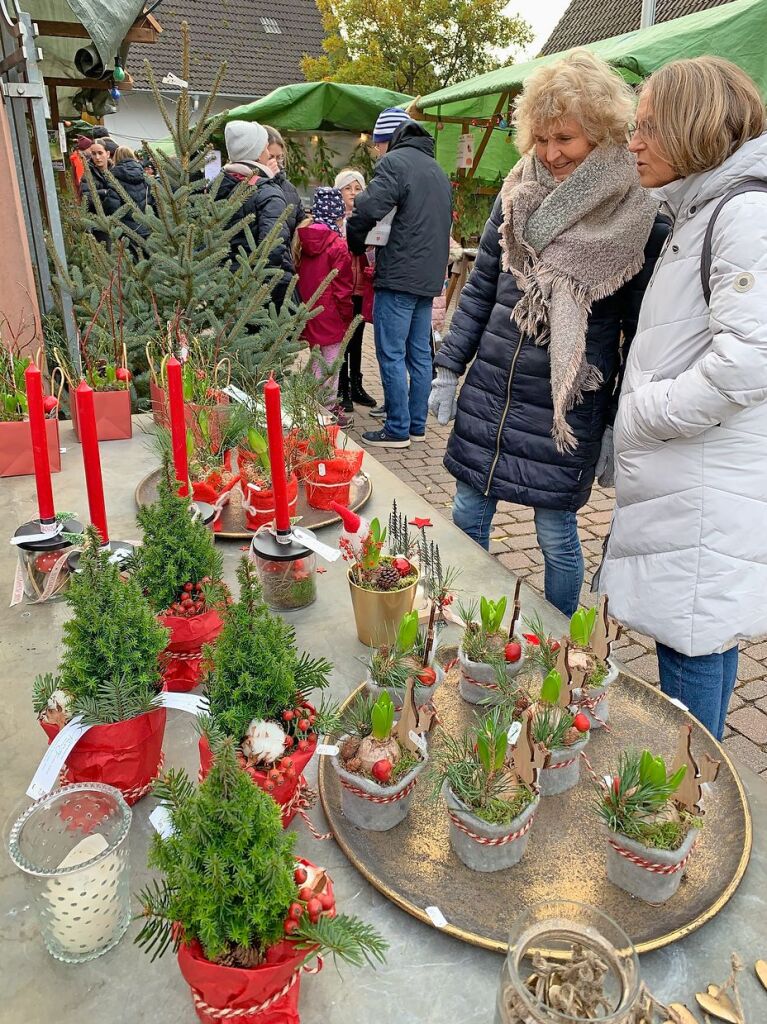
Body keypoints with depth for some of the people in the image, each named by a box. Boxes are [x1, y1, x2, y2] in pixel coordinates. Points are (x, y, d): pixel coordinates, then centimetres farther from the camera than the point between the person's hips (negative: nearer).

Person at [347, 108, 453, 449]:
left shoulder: (394, 162, -8)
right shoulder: (439, 171, 20)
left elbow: (367, 209, -20)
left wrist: (356, 243, -2)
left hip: (398, 276, -8)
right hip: (430, 277, 9)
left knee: (391, 354, -3)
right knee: (420, 354, 11)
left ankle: (398, 430, 1)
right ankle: (417, 425, 19)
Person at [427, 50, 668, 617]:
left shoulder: (640, 222, -7)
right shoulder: (516, 197, 6)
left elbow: (641, 333, -3)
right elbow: (479, 289, 11)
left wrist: (620, 424, -4)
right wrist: (449, 369, 7)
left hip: (568, 408, -4)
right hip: (488, 392, 5)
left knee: (556, 534, 6)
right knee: (467, 516, 11)